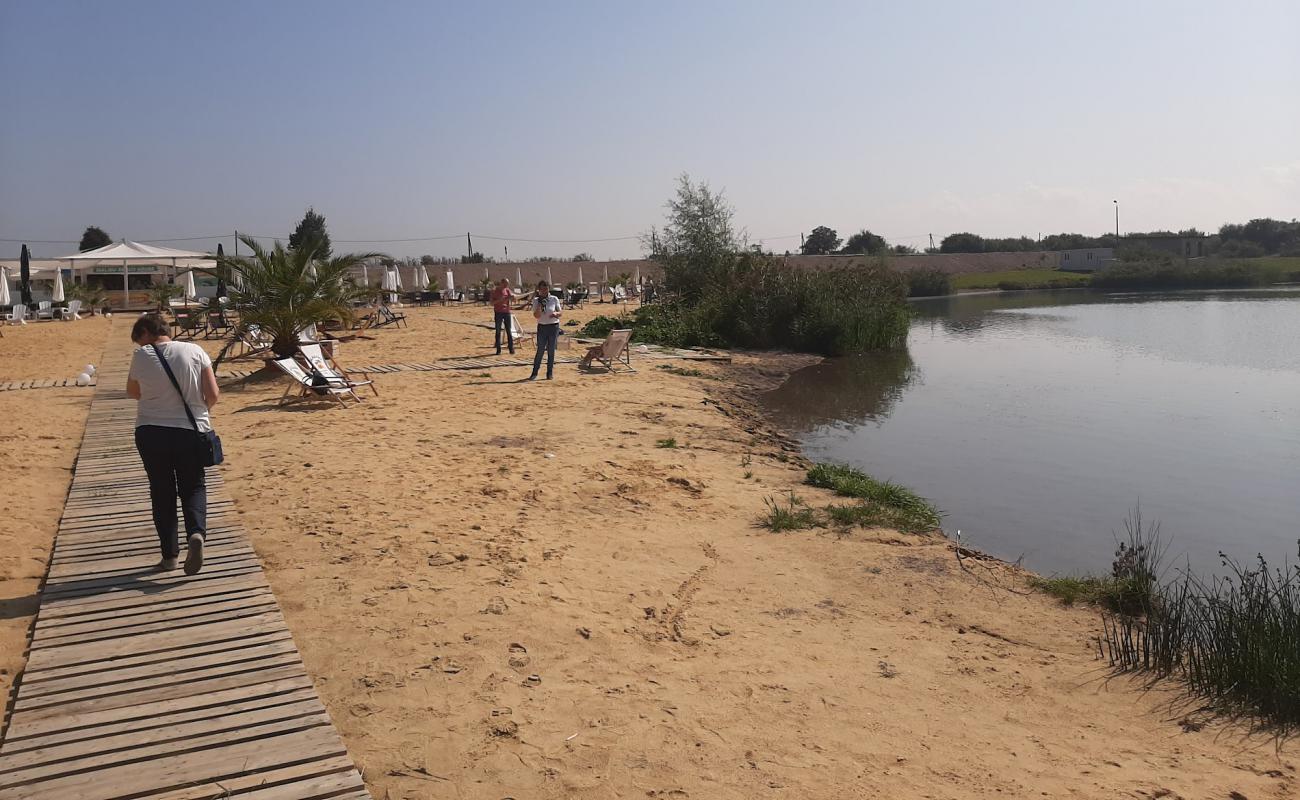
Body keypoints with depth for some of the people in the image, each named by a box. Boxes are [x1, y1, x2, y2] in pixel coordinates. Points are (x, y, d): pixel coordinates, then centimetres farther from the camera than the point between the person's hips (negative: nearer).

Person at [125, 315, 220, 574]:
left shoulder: (141, 357, -4)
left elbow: (132, 392, 14)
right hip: (191, 431, 0)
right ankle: (196, 533, -14)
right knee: (193, 487, 14)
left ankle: (169, 555, 14)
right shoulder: (195, 352, -3)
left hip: (150, 433, 0)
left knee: (162, 492, 12)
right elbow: (213, 395, -4)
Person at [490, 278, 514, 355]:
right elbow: (492, 303, -3)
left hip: (507, 312, 2)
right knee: (498, 332, 0)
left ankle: (512, 349, 1)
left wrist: (512, 296, -18)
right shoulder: (494, 291, 0)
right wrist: (499, 300, -20)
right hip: (498, 313, -2)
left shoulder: (507, 290, 8)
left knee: (509, 331, 0)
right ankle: (498, 350, 2)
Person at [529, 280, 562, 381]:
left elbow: (560, 312, 5)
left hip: (554, 327, 0)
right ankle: (534, 373, 5)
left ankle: (550, 373, 12)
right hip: (542, 327, 0)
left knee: (551, 351, 3)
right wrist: (540, 304, -20)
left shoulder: (554, 299, -1)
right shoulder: (536, 300, -1)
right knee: (540, 350, -3)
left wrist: (556, 313, -17)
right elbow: (536, 316, -8)